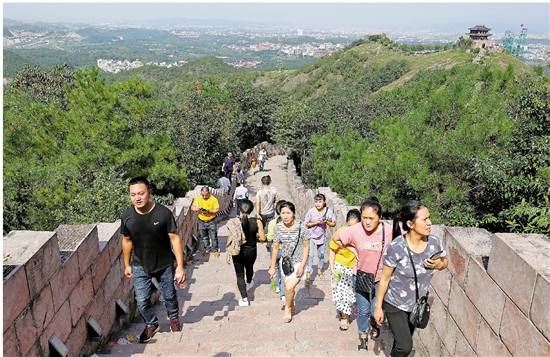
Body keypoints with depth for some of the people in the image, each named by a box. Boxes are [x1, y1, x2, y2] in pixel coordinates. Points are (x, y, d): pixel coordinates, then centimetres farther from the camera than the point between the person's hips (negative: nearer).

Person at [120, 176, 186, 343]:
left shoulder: (163, 213, -23)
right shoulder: (127, 216, -13)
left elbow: (175, 238, -17)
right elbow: (127, 241, 3)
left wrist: (180, 266, -18)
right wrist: (127, 264, 12)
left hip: (164, 265, -2)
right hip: (140, 267, 2)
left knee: (169, 295, 18)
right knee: (142, 300, 8)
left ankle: (174, 317, 49)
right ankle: (151, 324, 38)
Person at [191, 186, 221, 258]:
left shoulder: (213, 199, -14)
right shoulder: (197, 198, -4)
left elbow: (217, 210, -12)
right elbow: (192, 207, 1)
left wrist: (209, 211, -28)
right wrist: (197, 209, -21)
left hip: (211, 222, -3)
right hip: (201, 222, 4)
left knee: (213, 237, 3)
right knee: (204, 237, 16)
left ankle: (215, 250, 18)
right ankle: (207, 249, 33)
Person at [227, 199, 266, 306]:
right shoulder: (257, 222, -16)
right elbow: (263, 238, -13)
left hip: (238, 252, -2)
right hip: (251, 251, 3)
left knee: (240, 275, 10)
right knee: (249, 268, 31)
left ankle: (244, 299, 5)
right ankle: (249, 283, 59)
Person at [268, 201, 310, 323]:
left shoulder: (302, 226, -19)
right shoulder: (278, 227, -9)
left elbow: (306, 247, -11)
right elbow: (275, 247, 0)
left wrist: (302, 266, -15)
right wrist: (272, 267, 3)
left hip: (298, 262, -4)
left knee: (289, 287, -12)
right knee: (288, 287, 14)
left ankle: (287, 309, 17)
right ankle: (292, 308, 42)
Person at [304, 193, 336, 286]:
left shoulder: (328, 211, -13)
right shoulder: (311, 211, -17)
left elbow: (334, 224, -5)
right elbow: (306, 224, -10)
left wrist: (326, 222, -23)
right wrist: (316, 223, -23)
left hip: (321, 236, 3)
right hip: (311, 236, -3)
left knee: (321, 254, 18)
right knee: (310, 255, -12)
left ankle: (320, 270, 42)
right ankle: (308, 275, -4)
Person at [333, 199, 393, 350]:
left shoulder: (390, 231, -25)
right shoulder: (354, 230, -21)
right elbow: (336, 239, -3)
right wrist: (353, 248, -6)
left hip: (380, 277, 0)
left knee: (376, 310, 13)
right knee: (363, 310, 14)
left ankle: (374, 325, 49)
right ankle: (363, 336, 41)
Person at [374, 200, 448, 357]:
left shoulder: (434, 242, -16)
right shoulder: (396, 248, -29)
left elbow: (445, 262, 5)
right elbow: (385, 278, -17)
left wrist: (439, 264, -20)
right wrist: (378, 307, -9)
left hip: (418, 304, 5)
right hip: (395, 304, -4)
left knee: (404, 339, 23)